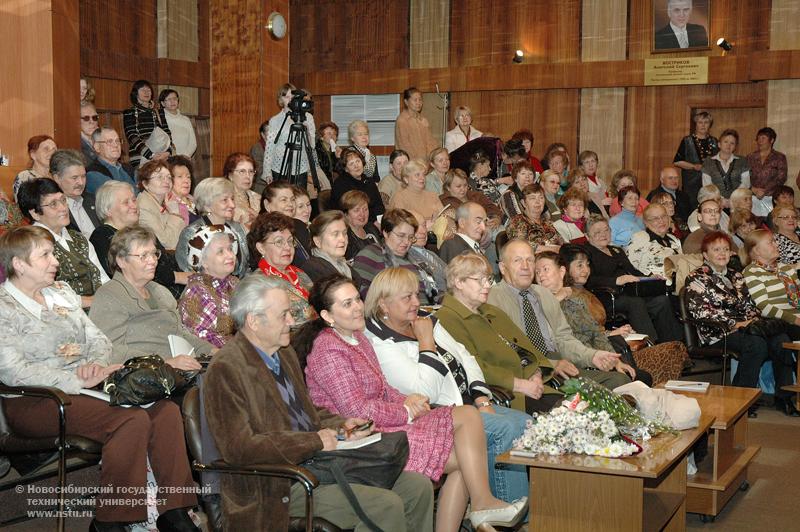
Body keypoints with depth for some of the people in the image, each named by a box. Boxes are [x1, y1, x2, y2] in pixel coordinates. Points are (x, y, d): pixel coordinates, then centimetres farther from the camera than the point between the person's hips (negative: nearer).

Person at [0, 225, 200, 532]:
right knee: (132, 420, -30)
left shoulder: (61, 293, 19)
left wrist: (96, 365, -7)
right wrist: (78, 381, -21)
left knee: (166, 410, -18)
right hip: (36, 402, -7)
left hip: (84, 387, 7)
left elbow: (98, 340, 17)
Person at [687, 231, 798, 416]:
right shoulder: (696, 279, 3)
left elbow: (749, 304, 22)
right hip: (717, 332, -6)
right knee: (756, 344, -33)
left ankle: (783, 398, -16)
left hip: (744, 327, 6)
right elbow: (700, 311, -10)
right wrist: (734, 323, -14)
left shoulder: (735, 276, 24)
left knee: (781, 340, -21)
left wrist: (752, 318, -3)